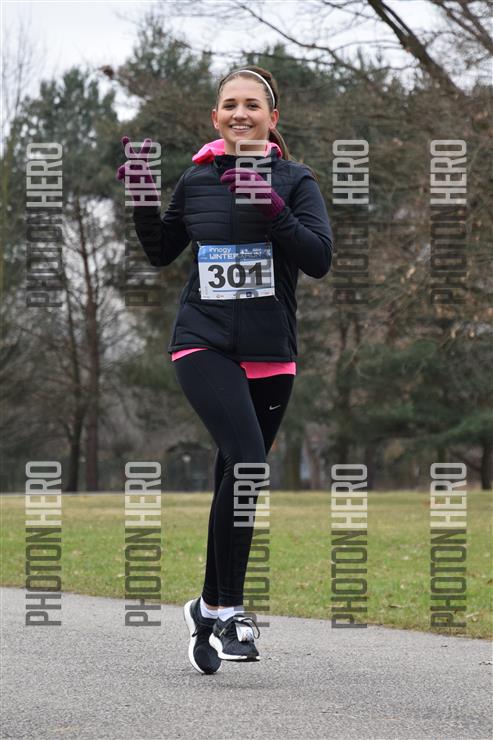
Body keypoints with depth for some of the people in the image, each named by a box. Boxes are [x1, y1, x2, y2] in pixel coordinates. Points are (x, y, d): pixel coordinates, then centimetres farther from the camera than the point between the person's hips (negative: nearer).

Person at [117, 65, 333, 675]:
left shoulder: (294, 181, 2)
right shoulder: (195, 181, 7)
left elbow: (319, 259, -10)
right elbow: (161, 253, 20)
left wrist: (272, 209, -22)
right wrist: (142, 200, 4)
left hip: (269, 354, 1)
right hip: (204, 344, -1)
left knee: (236, 480, 9)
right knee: (247, 462, -23)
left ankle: (209, 609, 25)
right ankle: (229, 607, -15)